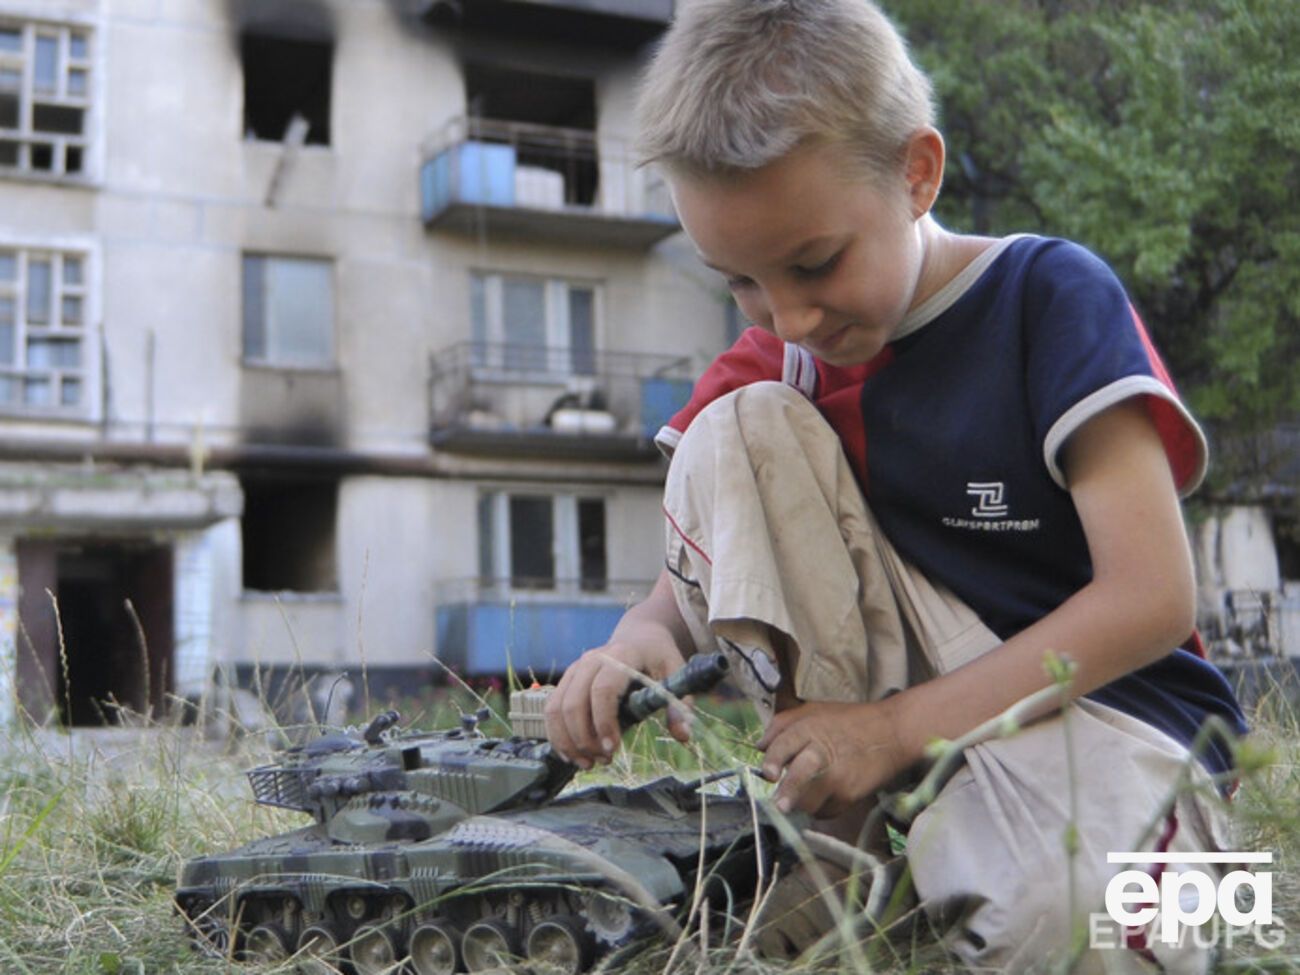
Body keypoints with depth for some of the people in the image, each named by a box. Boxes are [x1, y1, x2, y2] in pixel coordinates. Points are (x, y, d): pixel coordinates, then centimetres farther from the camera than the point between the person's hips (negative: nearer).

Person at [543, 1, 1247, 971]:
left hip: (1100, 696, -4)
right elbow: (690, 581, 4)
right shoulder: (778, 358, 4)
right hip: (903, 676, 5)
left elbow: (1152, 600, -17)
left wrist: (900, 725, -21)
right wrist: (640, 639, -22)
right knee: (737, 429, -15)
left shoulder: (1049, 295, -11)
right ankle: (849, 836, -16)